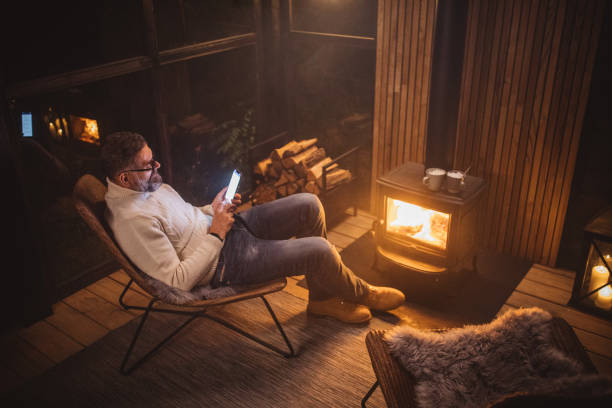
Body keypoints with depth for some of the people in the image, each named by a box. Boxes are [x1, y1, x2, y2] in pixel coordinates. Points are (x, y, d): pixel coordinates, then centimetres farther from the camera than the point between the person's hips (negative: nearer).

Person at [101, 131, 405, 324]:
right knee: (319, 250, -16)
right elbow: (178, 281, -27)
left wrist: (213, 209, 0)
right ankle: (362, 294, 18)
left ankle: (322, 299, 16)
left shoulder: (149, 184, 2)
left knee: (309, 205, 1)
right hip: (224, 263, -10)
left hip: (225, 226, 10)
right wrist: (216, 234, -23)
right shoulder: (133, 219, -27)